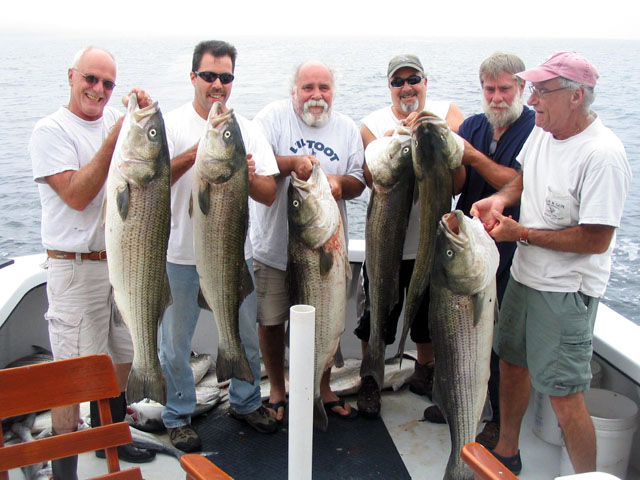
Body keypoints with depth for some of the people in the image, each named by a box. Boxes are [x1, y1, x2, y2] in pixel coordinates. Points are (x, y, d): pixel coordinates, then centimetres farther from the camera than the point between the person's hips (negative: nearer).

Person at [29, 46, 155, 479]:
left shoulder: (118, 121, 11)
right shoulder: (51, 130, -7)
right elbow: (77, 195, -17)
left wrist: (148, 117, -13)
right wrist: (115, 138, -20)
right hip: (77, 268, -6)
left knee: (124, 358, 18)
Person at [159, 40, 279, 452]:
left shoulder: (248, 130, 5)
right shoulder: (172, 125, -4)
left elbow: (269, 194, 1)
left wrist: (248, 177, -21)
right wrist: (197, 152, -28)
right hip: (182, 254, -3)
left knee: (247, 336, 15)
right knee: (176, 342, 9)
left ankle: (246, 402, 37)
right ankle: (179, 416, 29)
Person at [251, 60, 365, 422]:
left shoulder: (346, 127, 7)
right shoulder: (274, 116, -3)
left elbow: (358, 182, 4)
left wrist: (339, 182, -18)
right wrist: (291, 162, -29)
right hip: (275, 246, -2)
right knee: (271, 320, 8)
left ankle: (324, 388, 34)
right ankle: (277, 390, 30)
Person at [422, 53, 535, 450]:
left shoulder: (537, 129, -8)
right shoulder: (471, 127, 9)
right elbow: (456, 186, 1)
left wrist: (474, 156, -22)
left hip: (511, 249, -6)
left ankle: (502, 418, 21)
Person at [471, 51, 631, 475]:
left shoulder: (601, 155, -23)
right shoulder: (543, 131, 1)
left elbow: (597, 240, -25)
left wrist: (521, 233, -19)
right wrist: (500, 199, -1)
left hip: (567, 290, -8)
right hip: (525, 276, 9)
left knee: (564, 394, -4)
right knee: (512, 362, 20)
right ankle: (506, 453, 40)